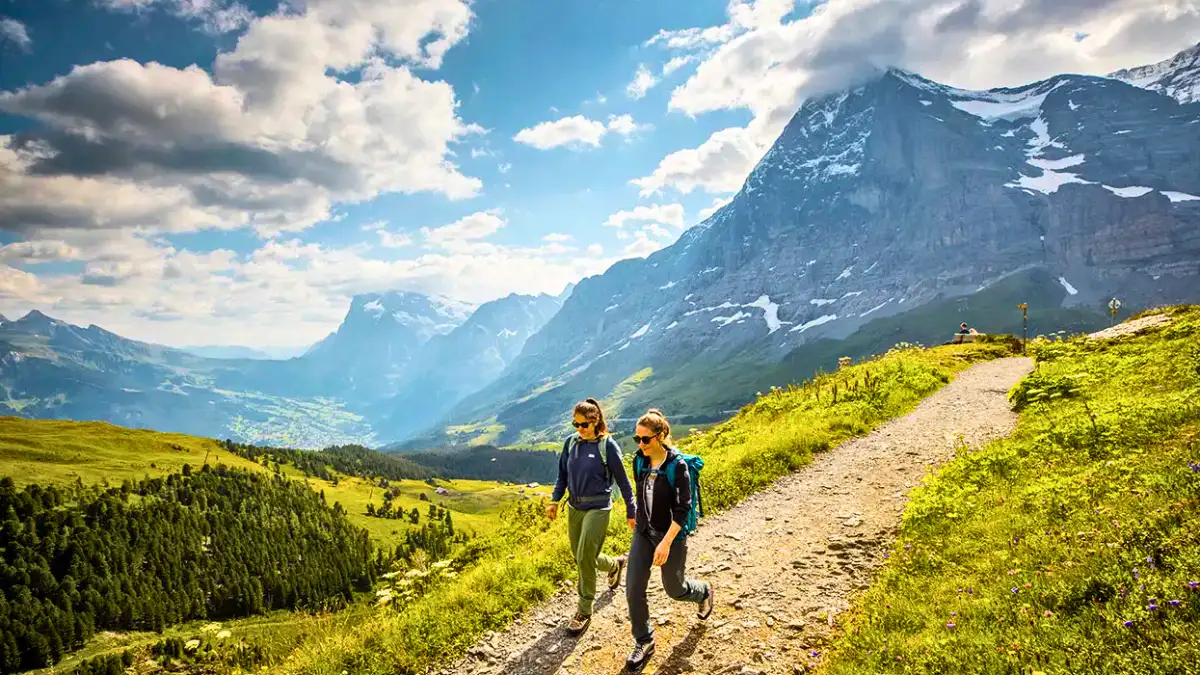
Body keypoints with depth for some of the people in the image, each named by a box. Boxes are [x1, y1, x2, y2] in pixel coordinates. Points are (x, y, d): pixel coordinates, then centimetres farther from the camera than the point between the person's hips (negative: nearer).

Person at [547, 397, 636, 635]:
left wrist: (631, 512, -2)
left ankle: (584, 611, 10)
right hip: (574, 508, 6)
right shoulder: (571, 442, 0)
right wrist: (555, 500, 1)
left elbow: (622, 480, -7)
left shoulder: (608, 446, -14)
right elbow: (562, 474, 11)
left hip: (597, 509, -5)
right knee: (582, 558, 14)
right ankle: (615, 565, 45)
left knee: (584, 559, -8)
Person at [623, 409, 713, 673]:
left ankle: (704, 592, 48)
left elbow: (683, 509, -21)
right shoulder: (639, 461, -5)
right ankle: (644, 642, 18)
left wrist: (666, 543, -26)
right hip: (643, 534, 5)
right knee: (633, 590, -1)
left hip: (672, 536, -5)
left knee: (674, 589, 14)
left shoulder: (677, 465, -21)